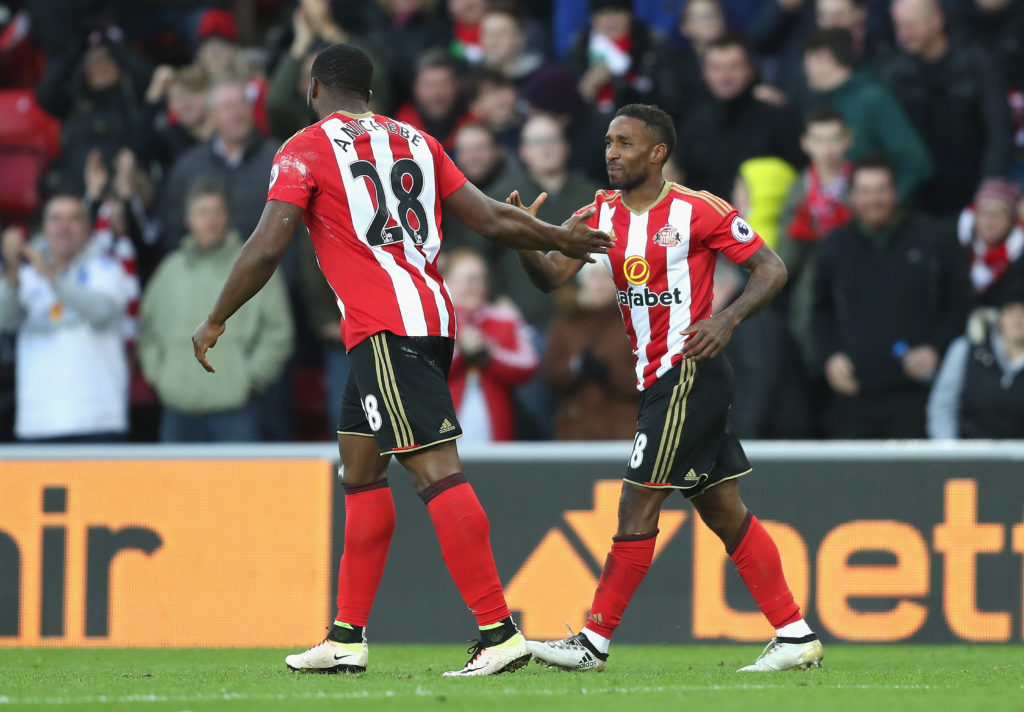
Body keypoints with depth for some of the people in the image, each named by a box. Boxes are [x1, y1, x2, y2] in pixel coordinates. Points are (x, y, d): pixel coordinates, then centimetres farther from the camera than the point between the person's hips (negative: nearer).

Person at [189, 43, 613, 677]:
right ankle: (347, 638, 18)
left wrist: (216, 323, 3)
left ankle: (499, 631, -23)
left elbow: (267, 248, -8)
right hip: (434, 316, 8)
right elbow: (492, 221, 16)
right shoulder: (415, 142, 17)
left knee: (437, 471, -14)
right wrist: (561, 239, 33)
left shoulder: (307, 149, 0)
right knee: (361, 469, 16)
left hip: (385, 329, -8)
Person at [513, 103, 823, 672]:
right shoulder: (601, 214, 9)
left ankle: (595, 641, -3)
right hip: (656, 379, 8)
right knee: (724, 512, 9)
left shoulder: (698, 211, -9)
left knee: (638, 505, -8)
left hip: (689, 371, -8)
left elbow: (772, 269, -6)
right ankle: (797, 636, 13)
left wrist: (726, 320, -21)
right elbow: (553, 277, -2)